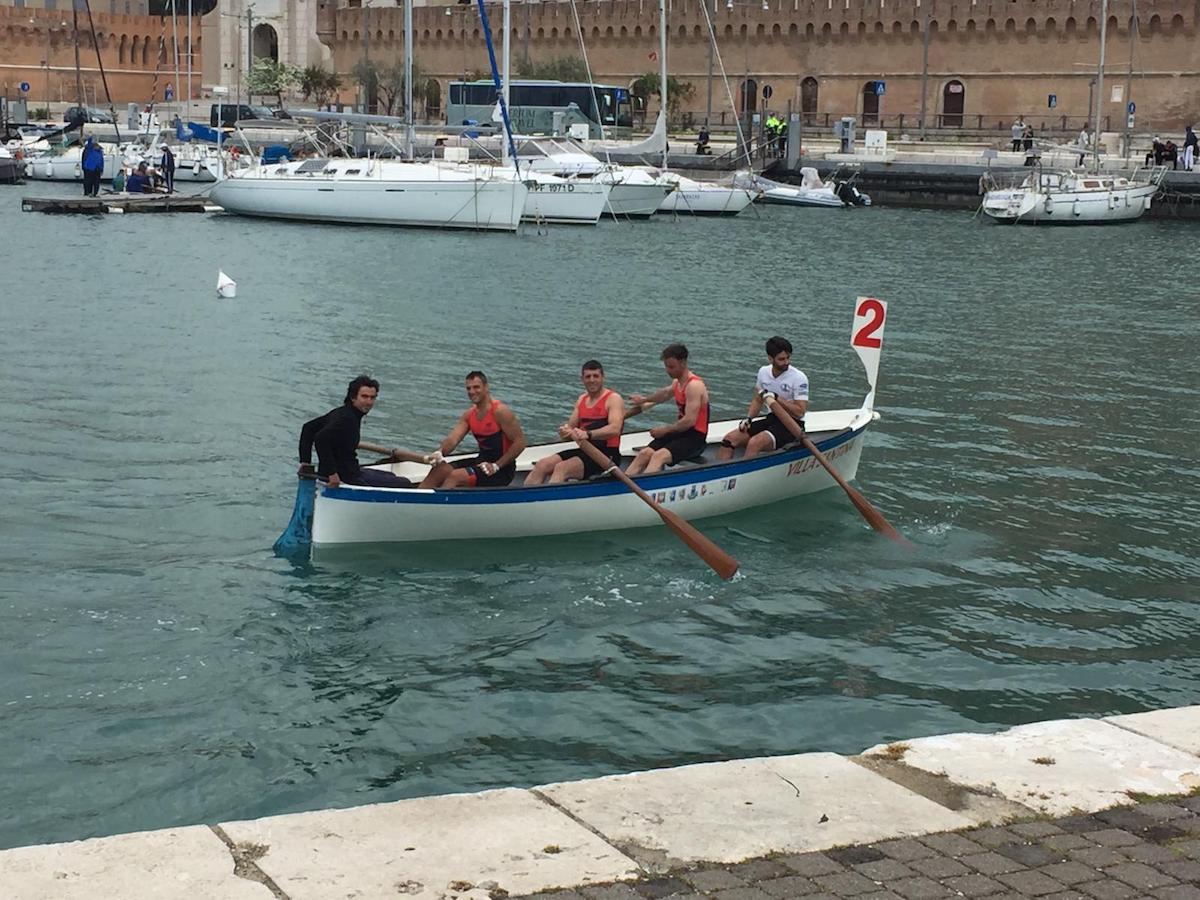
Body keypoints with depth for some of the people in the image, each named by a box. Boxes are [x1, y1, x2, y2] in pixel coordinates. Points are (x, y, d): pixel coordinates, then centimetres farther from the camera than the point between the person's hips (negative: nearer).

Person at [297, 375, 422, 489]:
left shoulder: (340, 413, 10)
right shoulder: (347, 418, -20)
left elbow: (308, 427, 18)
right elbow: (321, 438, -35)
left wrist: (305, 462, 14)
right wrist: (332, 473, -31)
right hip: (346, 477, -10)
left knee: (391, 477, 29)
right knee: (405, 484, -3)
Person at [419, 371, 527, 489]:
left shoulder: (500, 411, -16)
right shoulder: (469, 414, 7)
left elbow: (520, 442, -18)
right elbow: (453, 439, -4)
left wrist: (496, 466, -20)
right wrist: (440, 452, -27)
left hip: (502, 468, -8)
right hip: (482, 461, 8)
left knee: (456, 476, -24)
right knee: (438, 471, -6)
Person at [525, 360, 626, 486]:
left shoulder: (613, 399, -6)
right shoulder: (582, 399, 18)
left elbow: (615, 429, -24)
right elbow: (571, 427, 15)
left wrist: (588, 434, -40)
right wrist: (565, 431, -12)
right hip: (584, 450, 7)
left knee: (562, 468, -30)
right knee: (542, 465, -12)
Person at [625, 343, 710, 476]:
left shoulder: (694, 386, -17)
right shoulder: (677, 382, 13)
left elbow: (690, 421, -24)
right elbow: (664, 393, 39)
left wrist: (665, 430, -15)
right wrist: (644, 400, 51)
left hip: (695, 437, -9)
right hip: (680, 432, 9)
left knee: (659, 455, -31)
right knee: (644, 454, -11)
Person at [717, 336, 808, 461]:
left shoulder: (799, 378, -13)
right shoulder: (763, 372, 5)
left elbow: (800, 412, -17)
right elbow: (757, 400, 18)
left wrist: (776, 398, -23)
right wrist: (748, 418, 0)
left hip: (792, 424, -7)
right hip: (771, 419, 7)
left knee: (754, 443, -32)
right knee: (730, 439, -11)